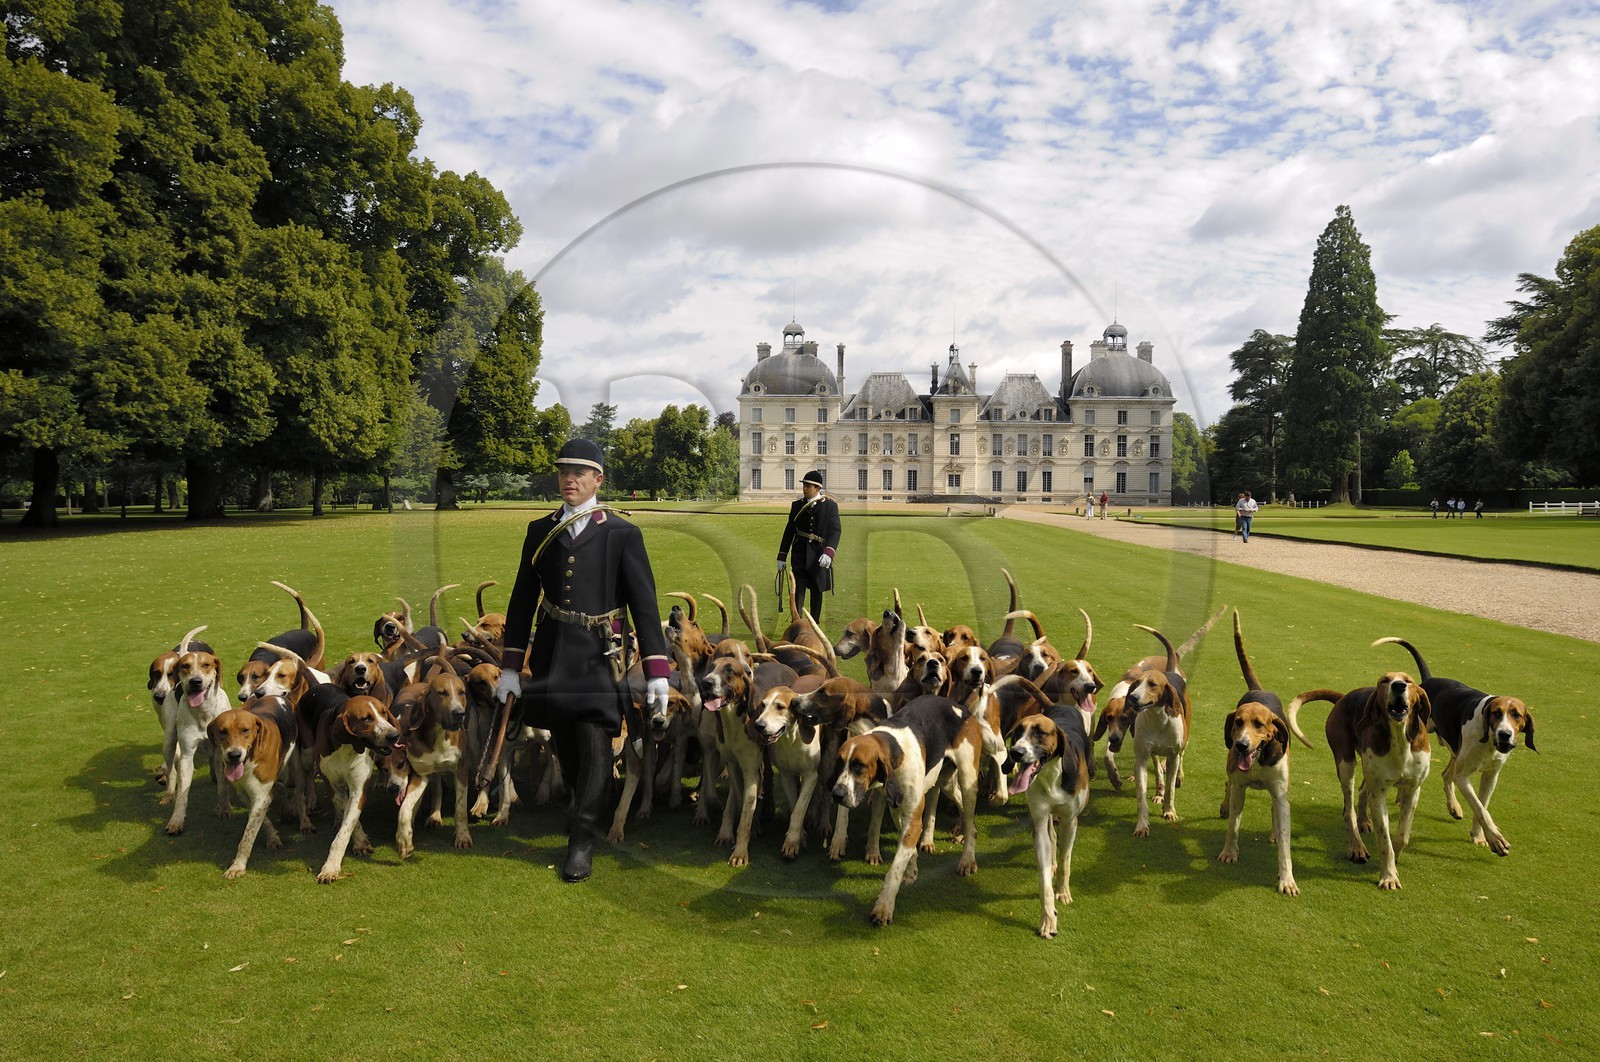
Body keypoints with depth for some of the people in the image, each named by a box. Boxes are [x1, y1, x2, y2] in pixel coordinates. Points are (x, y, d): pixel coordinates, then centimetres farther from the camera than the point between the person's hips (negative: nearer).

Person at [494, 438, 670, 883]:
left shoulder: (622, 534, -4)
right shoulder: (539, 531, 6)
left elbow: (644, 604, -6)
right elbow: (522, 600, 10)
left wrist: (656, 671, -11)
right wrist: (510, 666, 8)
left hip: (599, 656, -4)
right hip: (551, 657, 4)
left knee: (594, 745, -8)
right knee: (564, 743, 12)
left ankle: (582, 840, 3)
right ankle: (592, 809, 35)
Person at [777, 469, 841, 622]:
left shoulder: (830, 505, -3)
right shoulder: (797, 505, 5)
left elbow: (835, 531, -10)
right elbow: (789, 531, 8)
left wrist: (828, 553, -26)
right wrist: (782, 557, 6)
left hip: (819, 557, -1)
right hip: (800, 555, 1)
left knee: (816, 592, 11)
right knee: (798, 591, -6)